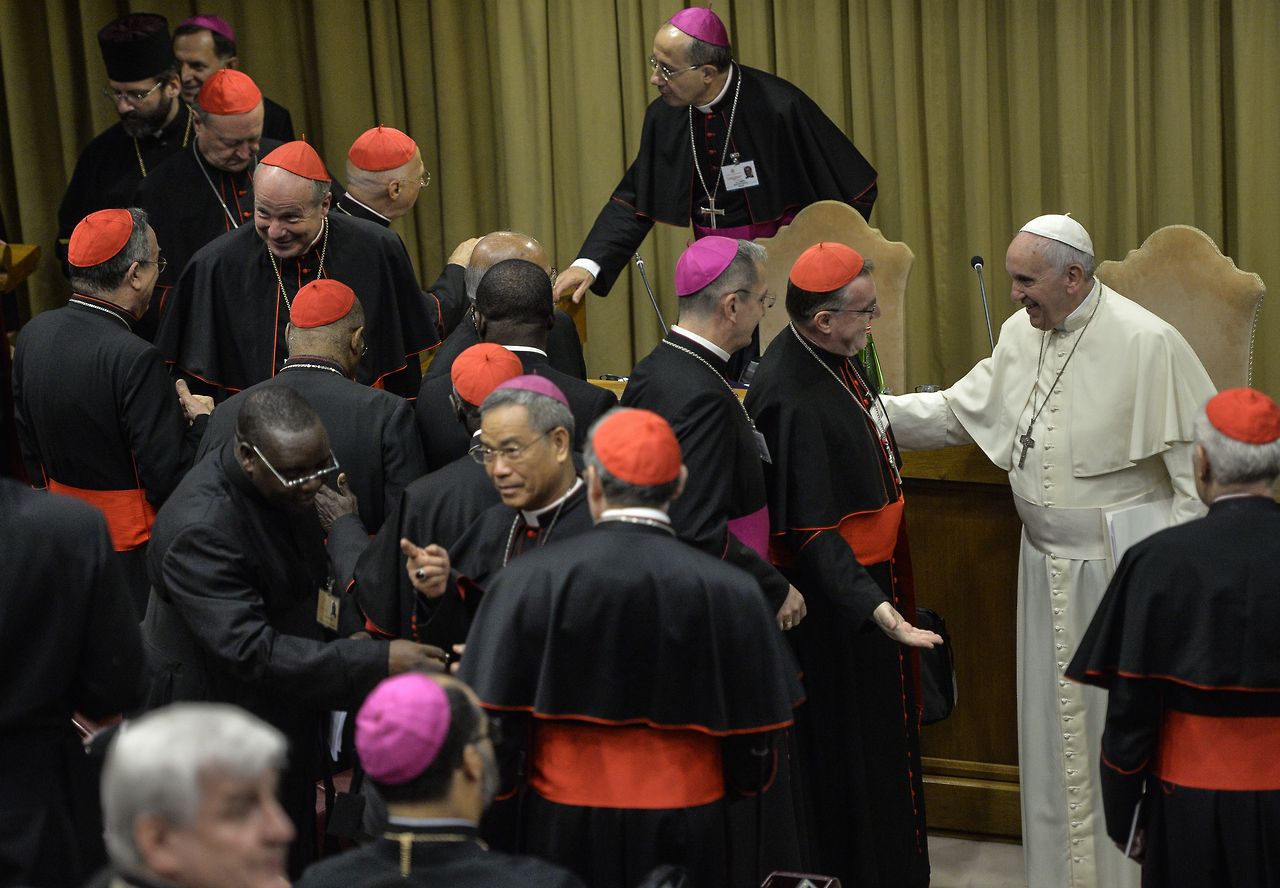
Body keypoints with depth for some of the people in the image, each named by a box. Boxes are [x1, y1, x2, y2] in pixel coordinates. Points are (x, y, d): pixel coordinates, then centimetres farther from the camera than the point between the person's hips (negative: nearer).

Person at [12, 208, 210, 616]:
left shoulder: (34, 334, -2)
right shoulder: (134, 358, -25)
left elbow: (28, 445, 9)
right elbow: (169, 478, -22)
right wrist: (200, 422, -5)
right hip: (133, 549, -7)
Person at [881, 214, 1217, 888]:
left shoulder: (1146, 343, -15)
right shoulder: (1021, 334, 4)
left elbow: (1198, 456, -13)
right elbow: (956, 412, 11)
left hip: (1121, 570, -6)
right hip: (1047, 563, 6)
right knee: (1053, 726, 15)